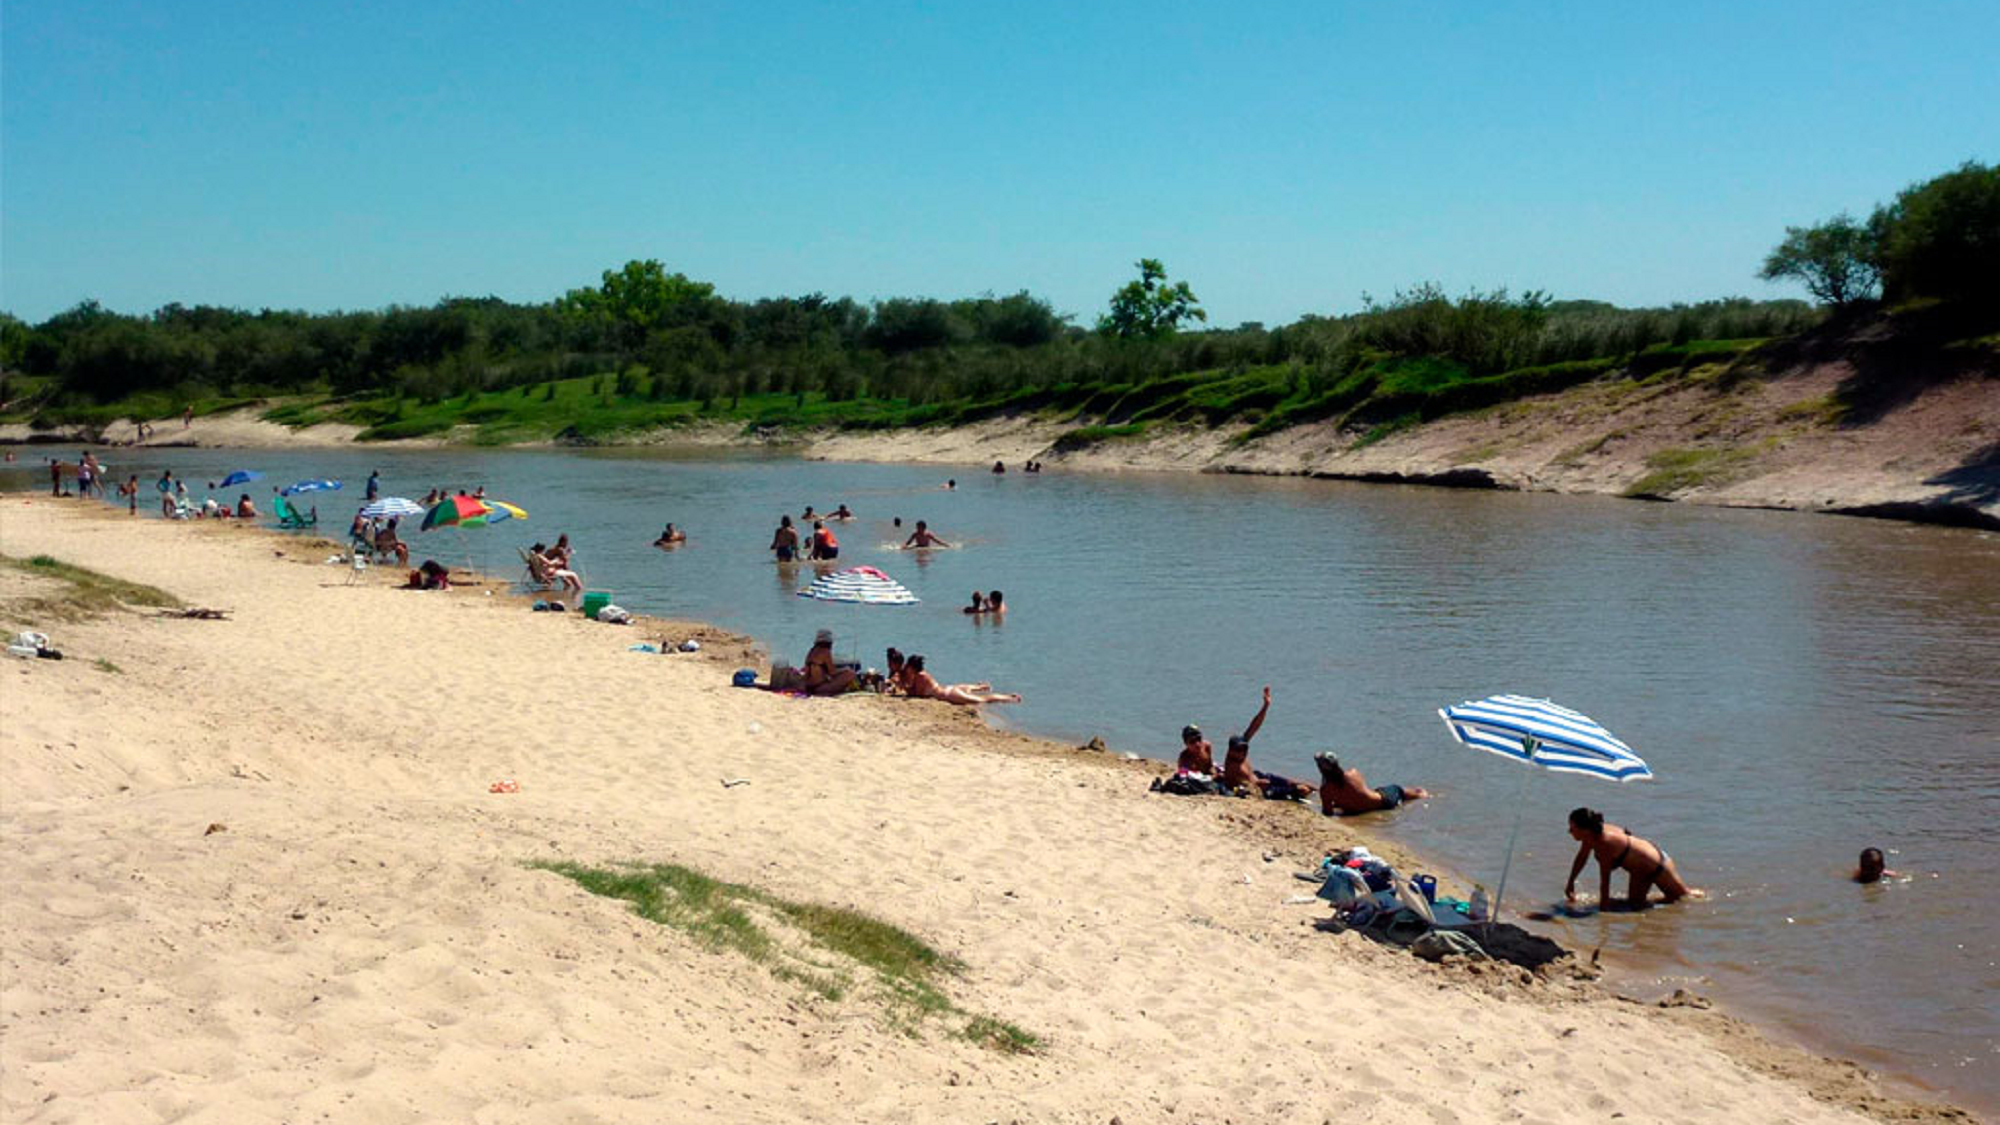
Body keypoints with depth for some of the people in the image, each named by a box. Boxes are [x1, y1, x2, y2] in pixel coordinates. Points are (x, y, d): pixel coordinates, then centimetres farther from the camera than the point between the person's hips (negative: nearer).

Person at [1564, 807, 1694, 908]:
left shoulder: (1604, 844, -40)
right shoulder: (1592, 834, -16)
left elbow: (1605, 880, -33)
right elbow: (1581, 858, 4)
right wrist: (1570, 883, 9)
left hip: (1657, 866, -8)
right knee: (1635, 904, 17)